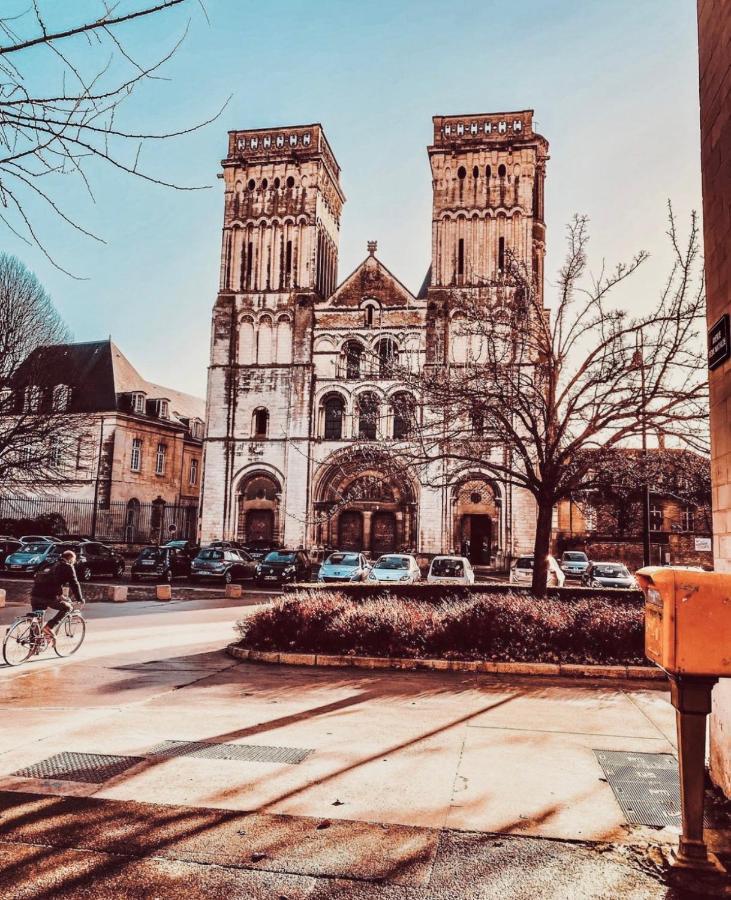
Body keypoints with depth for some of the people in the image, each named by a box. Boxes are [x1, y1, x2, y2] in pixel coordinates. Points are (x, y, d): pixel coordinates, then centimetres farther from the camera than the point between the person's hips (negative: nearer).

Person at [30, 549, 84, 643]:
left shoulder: (55, 565, 29)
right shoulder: (68, 567, 5)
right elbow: (74, 584, 1)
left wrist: (60, 595, 51)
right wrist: (80, 599, 9)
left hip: (35, 593, 8)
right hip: (48, 596, -8)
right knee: (67, 607, 10)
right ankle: (49, 627, -3)